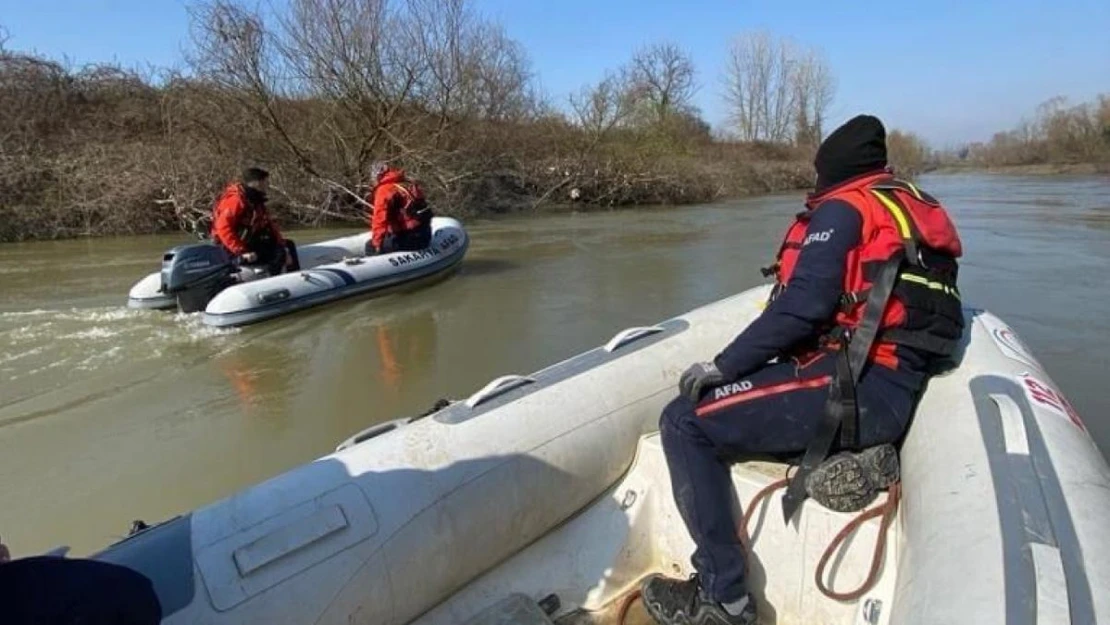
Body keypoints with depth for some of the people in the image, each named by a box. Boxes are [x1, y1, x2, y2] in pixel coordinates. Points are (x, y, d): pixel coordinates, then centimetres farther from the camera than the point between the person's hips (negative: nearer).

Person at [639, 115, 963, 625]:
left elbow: (803, 305, -18)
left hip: (854, 389, -10)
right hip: (894, 390, 10)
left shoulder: (842, 208, -5)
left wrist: (723, 365, -12)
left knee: (685, 421, -13)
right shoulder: (912, 207, 21)